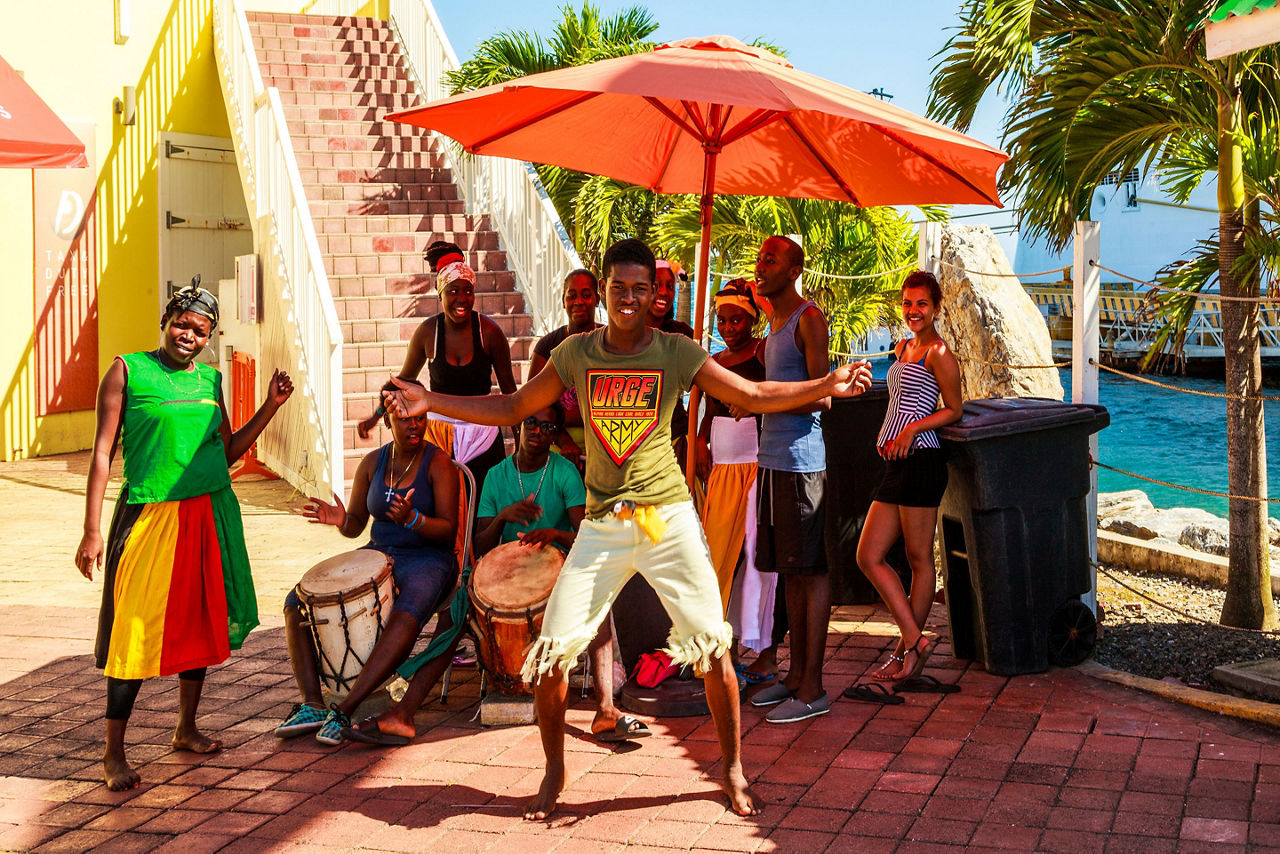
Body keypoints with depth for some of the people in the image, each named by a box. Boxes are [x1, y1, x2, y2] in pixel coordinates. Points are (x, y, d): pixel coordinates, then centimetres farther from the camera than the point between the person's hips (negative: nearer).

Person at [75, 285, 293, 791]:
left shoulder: (209, 379, 12)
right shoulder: (128, 370, -2)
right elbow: (103, 452, -3)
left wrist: (271, 406, 9)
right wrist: (92, 531, -7)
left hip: (211, 512, 6)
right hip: (149, 513, -5)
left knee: (200, 621, 12)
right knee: (136, 630, -6)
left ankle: (186, 729, 28)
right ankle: (113, 753, 4)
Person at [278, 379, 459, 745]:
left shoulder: (438, 464, -6)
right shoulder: (372, 463, 9)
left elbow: (448, 528, -13)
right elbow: (356, 525, 13)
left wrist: (411, 519, -32)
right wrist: (340, 520, -11)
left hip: (426, 560, -5)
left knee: (406, 616, -39)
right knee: (297, 602, -15)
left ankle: (344, 710, -35)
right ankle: (312, 704, -20)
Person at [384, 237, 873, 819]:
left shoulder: (677, 353, 1)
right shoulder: (576, 353, 5)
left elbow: (754, 396, 5)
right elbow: (512, 408, 12)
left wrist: (826, 385, -6)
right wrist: (430, 401, 5)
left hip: (669, 516, -1)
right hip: (602, 524, 1)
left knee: (713, 645, -5)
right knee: (551, 652, -4)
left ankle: (732, 769, 17)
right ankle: (554, 771, 20)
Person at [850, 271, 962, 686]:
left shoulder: (938, 352, -6)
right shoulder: (903, 348, 19)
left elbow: (954, 409, -6)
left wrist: (912, 428, -16)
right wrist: (889, 432, 13)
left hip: (921, 461, -9)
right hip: (897, 463, 9)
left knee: (919, 558, 1)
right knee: (868, 556, 5)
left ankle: (909, 648, 9)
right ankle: (914, 640, 10)